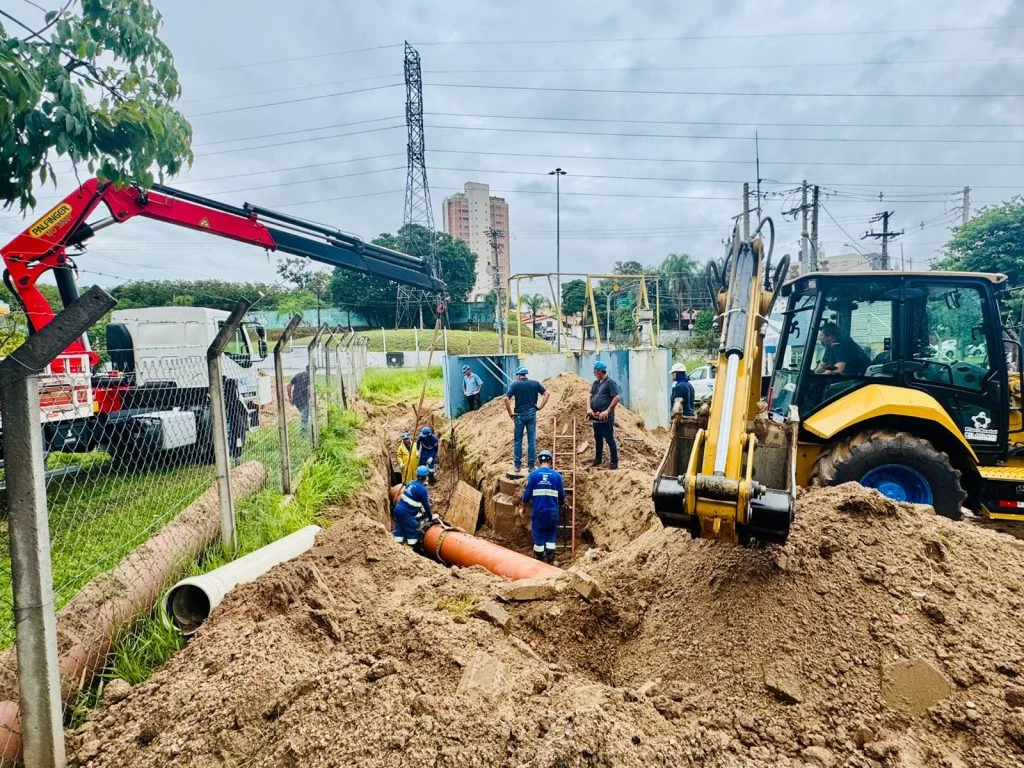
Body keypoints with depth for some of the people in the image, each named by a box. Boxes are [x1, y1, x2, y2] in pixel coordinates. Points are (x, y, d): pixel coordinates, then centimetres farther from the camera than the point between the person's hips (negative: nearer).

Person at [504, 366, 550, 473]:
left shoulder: (515, 384, -4)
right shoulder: (535, 383, 3)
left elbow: (506, 399, -14)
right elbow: (547, 393, 0)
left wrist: (510, 413, -5)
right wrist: (540, 407, 2)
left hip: (519, 415, -2)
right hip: (532, 414, 2)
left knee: (517, 441, 9)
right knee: (532, 441, 6)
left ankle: (518, 465, 11)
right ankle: (531, 466, 9)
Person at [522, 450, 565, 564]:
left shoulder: (533, 474, -4)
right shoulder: (556, 475, 0)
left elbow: (526, 494, -4)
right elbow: (562, 496, 5)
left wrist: (525, 502, 18)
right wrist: (558, 503, 27)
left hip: (538, 512, -1)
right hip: (553, 512, 1)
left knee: (538, 539, 9)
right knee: (551, 538, 13)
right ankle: (550, 563, 12)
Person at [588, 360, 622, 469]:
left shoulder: (610, 382, -11)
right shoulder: (596, 382, 13)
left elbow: (617, 397, -16)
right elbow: (591, 396, 19)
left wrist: (607, 411, -18)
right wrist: (589, 408, 2)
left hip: (606, 417, -8)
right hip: (595, 416, 8)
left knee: (610, 439, -3)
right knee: (598, 438, 16)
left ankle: (614, 463, 3)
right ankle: (597, 460, 28)